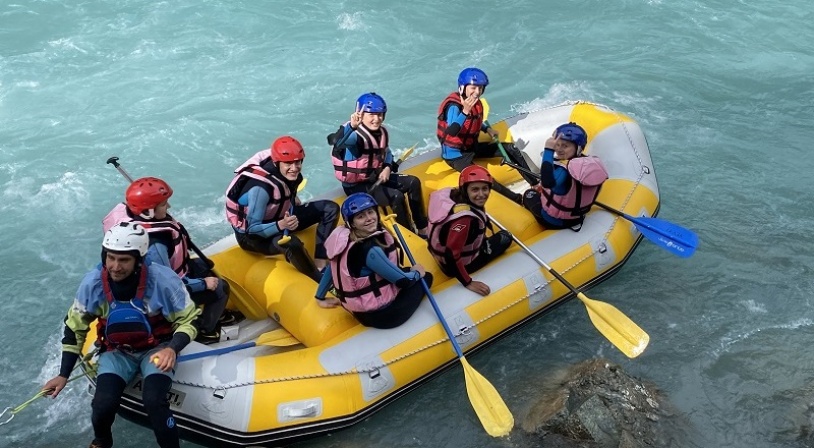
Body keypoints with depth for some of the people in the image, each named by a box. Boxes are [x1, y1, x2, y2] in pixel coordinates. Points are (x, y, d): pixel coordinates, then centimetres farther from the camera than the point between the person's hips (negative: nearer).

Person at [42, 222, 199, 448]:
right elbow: (75, 327, 0)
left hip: (156, 349, -2)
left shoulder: (163, 279, -24)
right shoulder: (93, 282, -16)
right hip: (117, 352, 2)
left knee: (153, 401, -29)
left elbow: (188, 320, -11)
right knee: (103, 404, -20)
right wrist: (64, 374, 4)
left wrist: (173, 348, -30)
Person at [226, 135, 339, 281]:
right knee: (292, 244, -39)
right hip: (252, 236, -8)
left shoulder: (291, 174, -11)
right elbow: (253, 228, -30)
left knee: (330, 208, -3)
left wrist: (293, 199, 0)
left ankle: (320, 265, -12)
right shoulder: (260, 188, -33)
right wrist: (281, 225, -42)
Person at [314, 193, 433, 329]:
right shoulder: (369, 249, -29)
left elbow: (333, 268, 9)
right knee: (426, 277, 11)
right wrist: (417, 273, 2)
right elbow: (403, 281, -20)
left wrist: (321, 298, 23)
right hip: (379, 315, -8)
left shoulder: (346, 239, -5)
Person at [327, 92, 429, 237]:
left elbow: (386, 152, 20)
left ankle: (422, 228, 10)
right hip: (356, 186, -9)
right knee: (396, 196, -25)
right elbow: (336, 141, -47)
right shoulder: (355, 134, -23)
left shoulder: (381, 131, 2)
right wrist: (352, 126, -67)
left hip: (376, 178, 9)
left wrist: (387, 167, -2)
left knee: (413, 182, 2)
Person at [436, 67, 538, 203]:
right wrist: (465, 111, -48)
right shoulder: (454, 106, -25)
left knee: (510, 149, 8)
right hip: (456, 155, -9)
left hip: (472, 147, 9)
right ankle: (517, 199, -22)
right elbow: (451, 132, -42)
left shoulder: (476, 103, -1)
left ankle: (535, 185, 14)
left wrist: (487, 129, 4)